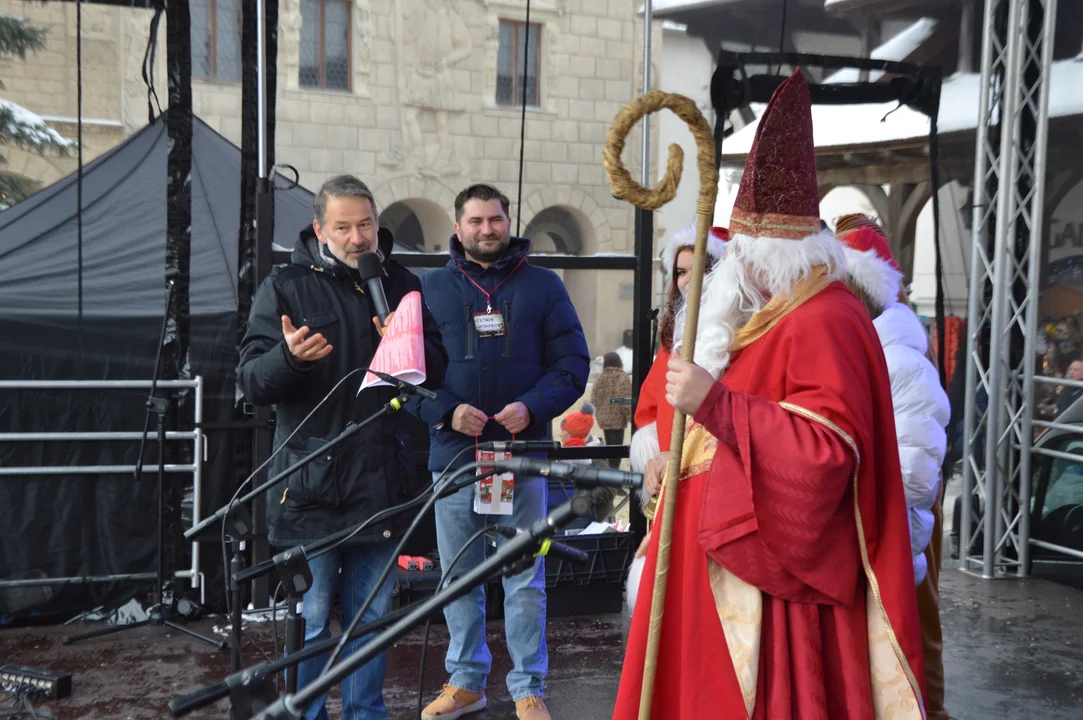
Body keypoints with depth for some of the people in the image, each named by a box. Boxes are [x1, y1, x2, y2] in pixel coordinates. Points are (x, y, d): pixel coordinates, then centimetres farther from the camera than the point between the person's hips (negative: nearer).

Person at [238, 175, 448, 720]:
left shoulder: (401, 285, 10)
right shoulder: (285, 288, 0)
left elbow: (436, 373, 9)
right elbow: (252, 383, -6)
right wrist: (289, 356, -27)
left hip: (381, 483, 3)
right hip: (310, 485, -3)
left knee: (372, 618, 12)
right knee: (310, 621, 3)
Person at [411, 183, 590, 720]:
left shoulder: (543, 285, 7)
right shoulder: (431, 288, 8)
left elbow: (572, 363, 4)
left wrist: (532, 407, -12)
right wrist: (447, 411, -12)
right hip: (453, 454, 1)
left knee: (526, 580, 4)